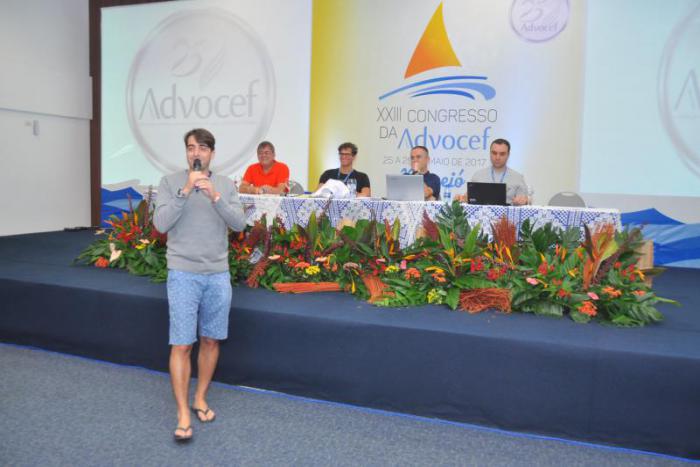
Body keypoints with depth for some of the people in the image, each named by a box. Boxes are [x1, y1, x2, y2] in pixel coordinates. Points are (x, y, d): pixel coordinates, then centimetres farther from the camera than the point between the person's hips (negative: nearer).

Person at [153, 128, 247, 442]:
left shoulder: (226, 184, 6)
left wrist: (215, 197, -19)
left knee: (210, 341, 11)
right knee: (181, 345, -1)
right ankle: (183, 415, 9)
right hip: (183, 274, -3)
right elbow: (161, 224, -11)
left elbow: (239, 224, -5)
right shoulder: (170, 182, -1)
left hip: (218, 275, 3)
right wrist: (185, 191, -20)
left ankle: (200, 399, 29)